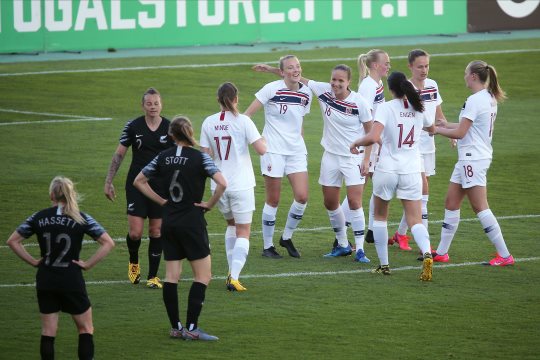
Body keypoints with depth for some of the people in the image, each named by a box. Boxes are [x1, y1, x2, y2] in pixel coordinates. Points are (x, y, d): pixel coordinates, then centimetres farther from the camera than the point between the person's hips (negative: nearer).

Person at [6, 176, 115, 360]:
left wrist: (32, 261, 5)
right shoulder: (81, 219, -5)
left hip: (45, 281, 2)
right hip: (72, 281, -2)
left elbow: (12, 241, 5)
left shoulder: (39, 218, 1)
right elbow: (108, 243, -10)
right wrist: (88, 264, -4)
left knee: (48, 332, 8)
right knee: (85, 329, 11)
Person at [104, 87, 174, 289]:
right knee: (135, 232, -7)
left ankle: (153, 276, 12)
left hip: (161, 186, 1)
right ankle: (134, 263, 23)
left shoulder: (170, 128, -2)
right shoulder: (133, 127, -3)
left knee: (156, 232, 3)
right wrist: (108, 182, 0)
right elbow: (119, 154, 3)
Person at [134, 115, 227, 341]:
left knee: (171, 276, 9)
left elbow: (139, 182, 11)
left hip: (169, 221, 5)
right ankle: (191, 328, -6)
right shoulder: (199, 157, -10)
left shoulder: (163, 157, 4)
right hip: (192, 222, -5)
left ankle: (175, 327, 11)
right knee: (203, 275, 1)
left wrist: (162, 201, 12)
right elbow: (222, 183, -22)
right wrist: (210, 204, -7)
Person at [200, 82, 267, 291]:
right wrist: (263, 140, 6)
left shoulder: (209, 123, 0)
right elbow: (261, 150, -15)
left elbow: (205, 156, -1)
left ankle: (232, 272, 19)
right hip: (241, 185, -4)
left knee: (232, 224, 25)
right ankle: (234, 278, -12)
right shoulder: (242, 121, -11)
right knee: (243, 232, 3)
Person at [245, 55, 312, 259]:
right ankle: (267, 246, 14)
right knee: (273, 200, 0)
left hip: (296, 150, 5)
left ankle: (287, 238, 16)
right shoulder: (272, 89, -10)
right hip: (273, 150, -5)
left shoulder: (306, 93, 6)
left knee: (302, 196, -6)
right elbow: (248, 113, -9)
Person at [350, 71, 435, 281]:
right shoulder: (418, 109, 6)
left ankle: (383, 265, 18)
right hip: (411, 171, 3)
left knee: (380, 217, 18)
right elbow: (432, 129, 27)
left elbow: (373, 137, -23)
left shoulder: (386, 108, -10)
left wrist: (356, 143, -5)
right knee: (415, 220, 0)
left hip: (387, 169, -3)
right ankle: (427, 253, -29)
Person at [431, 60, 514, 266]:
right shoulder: (489, 98, 11)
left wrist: (437, 129, -4)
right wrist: (447, 125, 15)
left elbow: (459, 133, -18)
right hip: (470, 158, 10)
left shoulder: (475, 101, -18)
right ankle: (441, 253, 18)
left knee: (480, 207, -7)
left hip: (472, 159, -10)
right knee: (451, 203, 13)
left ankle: (504, 255, -6)